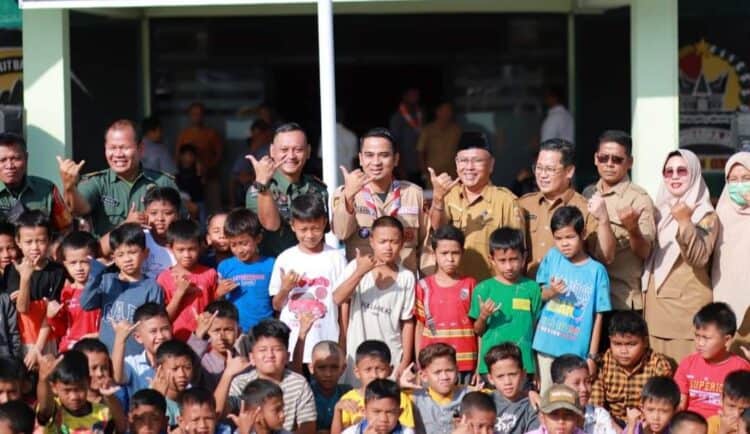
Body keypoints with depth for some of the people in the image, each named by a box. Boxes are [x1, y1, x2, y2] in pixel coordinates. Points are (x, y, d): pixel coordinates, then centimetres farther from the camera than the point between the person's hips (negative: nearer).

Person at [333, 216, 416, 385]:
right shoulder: (356, 266, -6)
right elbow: (338, 299, -18)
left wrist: (406, 360, 0)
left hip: (393, 358, 1)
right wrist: (360, 272, -29)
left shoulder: (407, 277, -3)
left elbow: (407, 322, 1)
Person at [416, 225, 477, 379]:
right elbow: (419, 328, 9)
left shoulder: (470, 285, 4)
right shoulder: (424, 286, 4)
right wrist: (419, 366, 6)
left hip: (466, 365, 0)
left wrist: (480, 366, 0)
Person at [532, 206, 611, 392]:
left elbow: (598, 316, -4)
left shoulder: (596, 270, -7)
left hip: (578, 350, -2)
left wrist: (592, 355, -5)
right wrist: (551, 292, -14)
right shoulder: (552, 258, 1)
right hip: (548, 345, 2)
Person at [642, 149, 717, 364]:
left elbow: (699, 258, -19)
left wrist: (685, 222, -31)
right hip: (656, 304, 6)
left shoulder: (706, 216, -4)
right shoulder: (660, 212, 14)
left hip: (688, 304, -6)